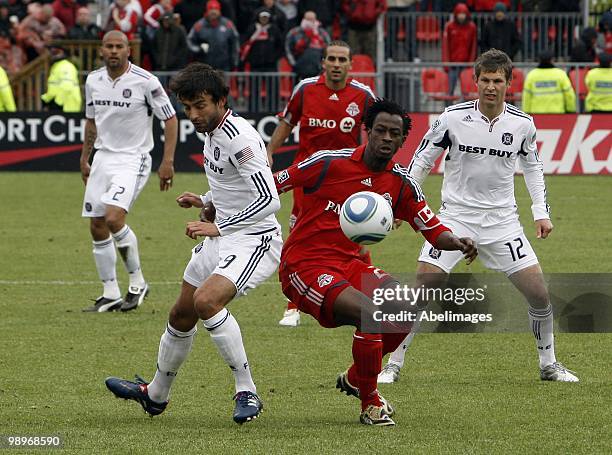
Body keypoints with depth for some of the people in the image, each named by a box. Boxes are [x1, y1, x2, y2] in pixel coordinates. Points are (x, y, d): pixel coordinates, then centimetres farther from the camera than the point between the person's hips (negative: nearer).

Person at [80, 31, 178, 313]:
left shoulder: (145, 81, -12)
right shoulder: (93, 81, 6)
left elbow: (170, 119, -6)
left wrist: (167, 161, -11)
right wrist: (84, 158, 22)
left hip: (133, 160, -6)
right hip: (103, 157, 6)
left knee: (114, 218, -23)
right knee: (97, 227, 3)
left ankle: (137, 282, -5)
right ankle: (110, 294, 13)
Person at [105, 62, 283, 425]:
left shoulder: (239, 138, -23)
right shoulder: (213, 131, 8)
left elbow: (269, 200, -30)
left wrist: (217, 227, -27)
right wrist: (205, 202, 7)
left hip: (254, 240, -10)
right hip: (222, 239, 10)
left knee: (206, 301, -32)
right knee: (181, 316, 19)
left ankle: (247, 393, -23)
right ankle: (156, 395, 40)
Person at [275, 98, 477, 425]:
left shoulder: (401, 184, 4)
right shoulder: (329, 163, -12)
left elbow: (433, 230, 9)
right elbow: (270, 186, -4)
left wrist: (455, 242, -14)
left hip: (348, 264, 7)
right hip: (302, 266, -7)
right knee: (369, 313, -28)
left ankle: (355, 379, 12)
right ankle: (370, 404, -9)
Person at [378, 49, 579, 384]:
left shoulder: (522, 124, -3)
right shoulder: (453, 117, -10)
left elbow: (532, 165, 15)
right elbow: (422, 159, 2)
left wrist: (541, 212, 9)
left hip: (502, 219, 2)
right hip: (455, 215, -2)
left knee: (539, 294, -4)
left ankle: (548, 365, 16)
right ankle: (393, 365, -3)